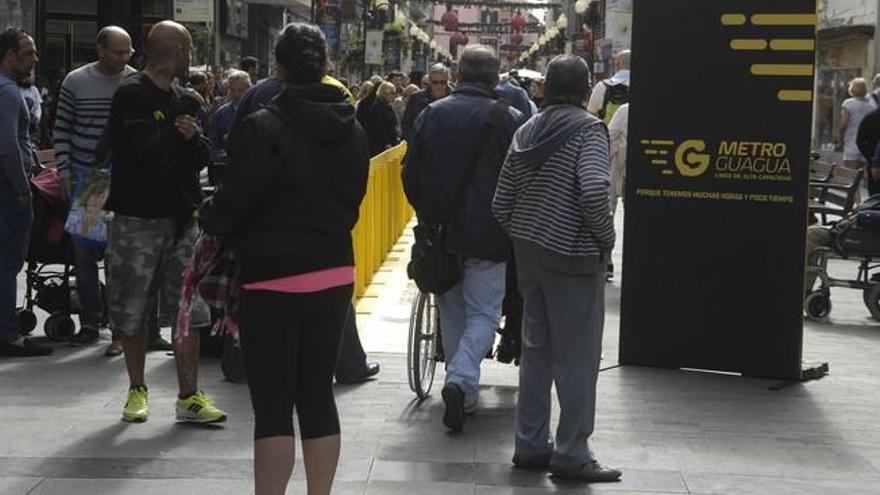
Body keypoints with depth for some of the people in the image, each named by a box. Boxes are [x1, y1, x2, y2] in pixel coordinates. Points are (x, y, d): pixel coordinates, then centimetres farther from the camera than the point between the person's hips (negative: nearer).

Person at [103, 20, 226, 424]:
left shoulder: (181, 98, 12)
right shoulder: (132, 95, -8)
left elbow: (202, 158, 8)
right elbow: (154, 156, -18)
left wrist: (193, 136, -12)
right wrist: (179, 125, -7)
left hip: (181, 217, 5)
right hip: (137, 219, -5)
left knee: (188, 310, 0)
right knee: (132, 313, 5)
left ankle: (189, 397, 4)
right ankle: (137, 390, 21)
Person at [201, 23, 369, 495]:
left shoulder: (263, 126, -15)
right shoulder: (351, 129, 5)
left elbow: (234, 202, -12)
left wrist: (208, 215, 8)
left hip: (274, 277, -6)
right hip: (335, 273, 6)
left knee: (273, 404, -1)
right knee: (318, 394, 13)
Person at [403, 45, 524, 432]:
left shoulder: (431, 114, 4)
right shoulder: (509, 119, -6)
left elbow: (411, 175, 8)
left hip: (441, 231, 4)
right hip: (487, 234, -4)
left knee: (452, 312, 15)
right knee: (483, 313, 3)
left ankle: (464, 397, 22)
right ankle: (461, 379, -20)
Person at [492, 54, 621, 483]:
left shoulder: (527, 131, 10)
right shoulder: (587, 129, -11)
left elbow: (501, 203, 10)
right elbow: (594, 192, -26)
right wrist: (606, 238, -11)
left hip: (529, 251, 7)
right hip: (572, 255, -7)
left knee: (536, 349, 15)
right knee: (577, 355, 1)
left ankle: (530, 445, 21)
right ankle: (571, 453, 6)